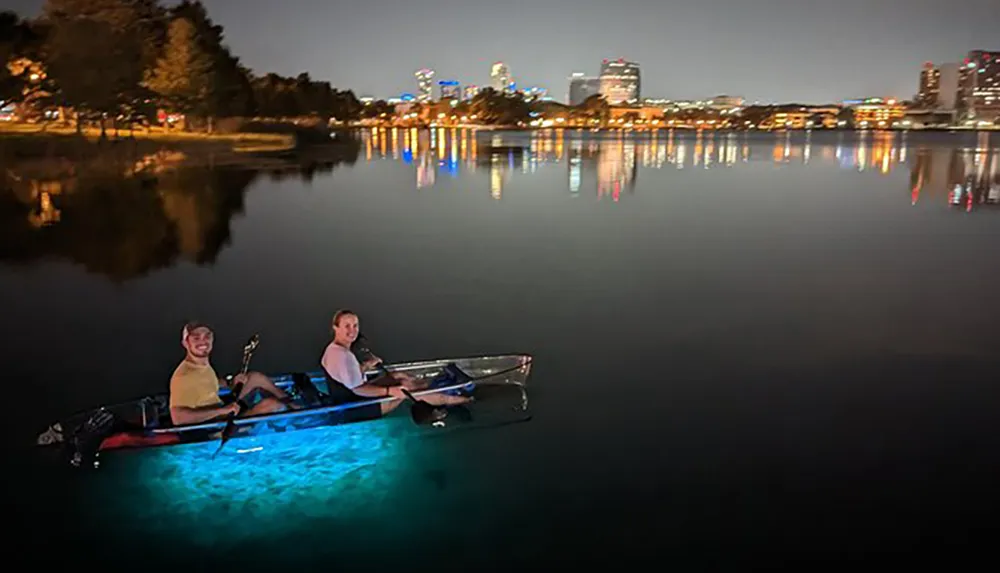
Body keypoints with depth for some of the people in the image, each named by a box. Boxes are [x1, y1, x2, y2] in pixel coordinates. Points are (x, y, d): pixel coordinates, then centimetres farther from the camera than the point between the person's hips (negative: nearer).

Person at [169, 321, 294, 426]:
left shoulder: (203, 363, 1)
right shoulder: (183, 376, -26)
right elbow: (177, 418, -36)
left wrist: (230, 383, 4)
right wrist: (222, 410, -33)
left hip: (223, 413, 10)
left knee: (256, 377, 12)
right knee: (271, 403, -18)